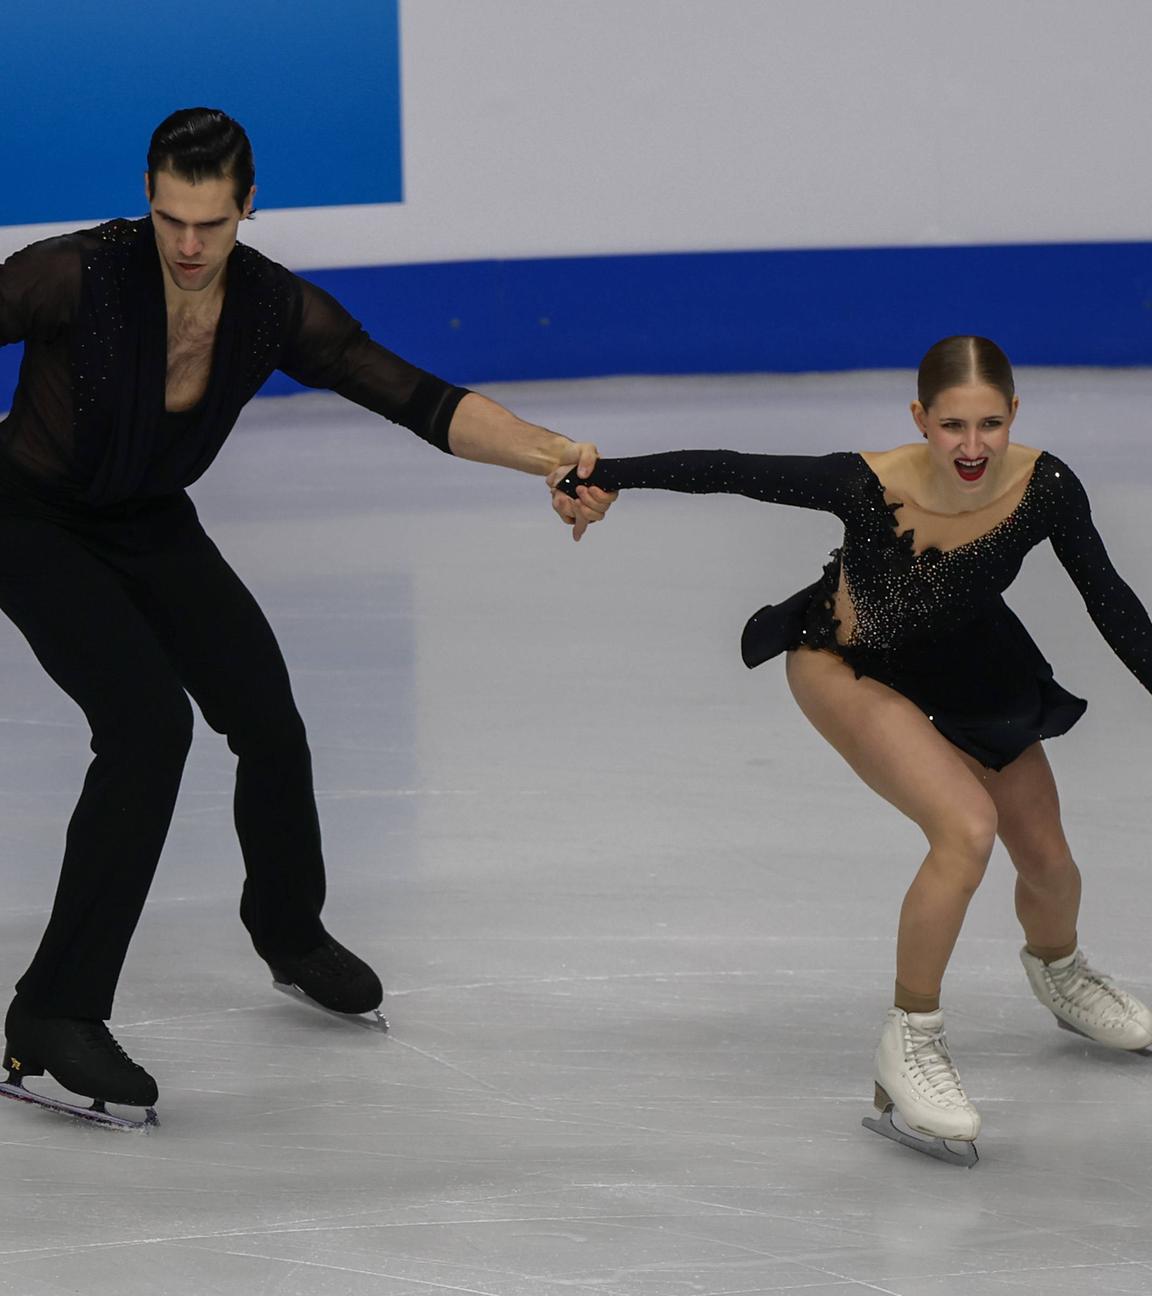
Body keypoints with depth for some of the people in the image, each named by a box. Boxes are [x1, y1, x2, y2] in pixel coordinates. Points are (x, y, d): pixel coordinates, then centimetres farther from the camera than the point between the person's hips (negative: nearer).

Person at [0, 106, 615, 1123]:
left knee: (269, 724, 0)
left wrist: (553, 457, -29)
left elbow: (424, 403, -16)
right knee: (150, 724, -23)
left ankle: (291, 934, 33)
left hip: (153, 526, 5)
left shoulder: (277, 311, -16)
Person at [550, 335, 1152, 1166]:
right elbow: (727, 471, -28)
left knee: (1050, 863, 15)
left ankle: (1059, 971, 52)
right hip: (846, 666, -4)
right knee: (967, 829, -27)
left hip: (966, 667, 4)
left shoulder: (1045, 490, -30)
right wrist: (601, 474, -26)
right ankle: (909, 1045, -10)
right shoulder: (868, 487, -38)